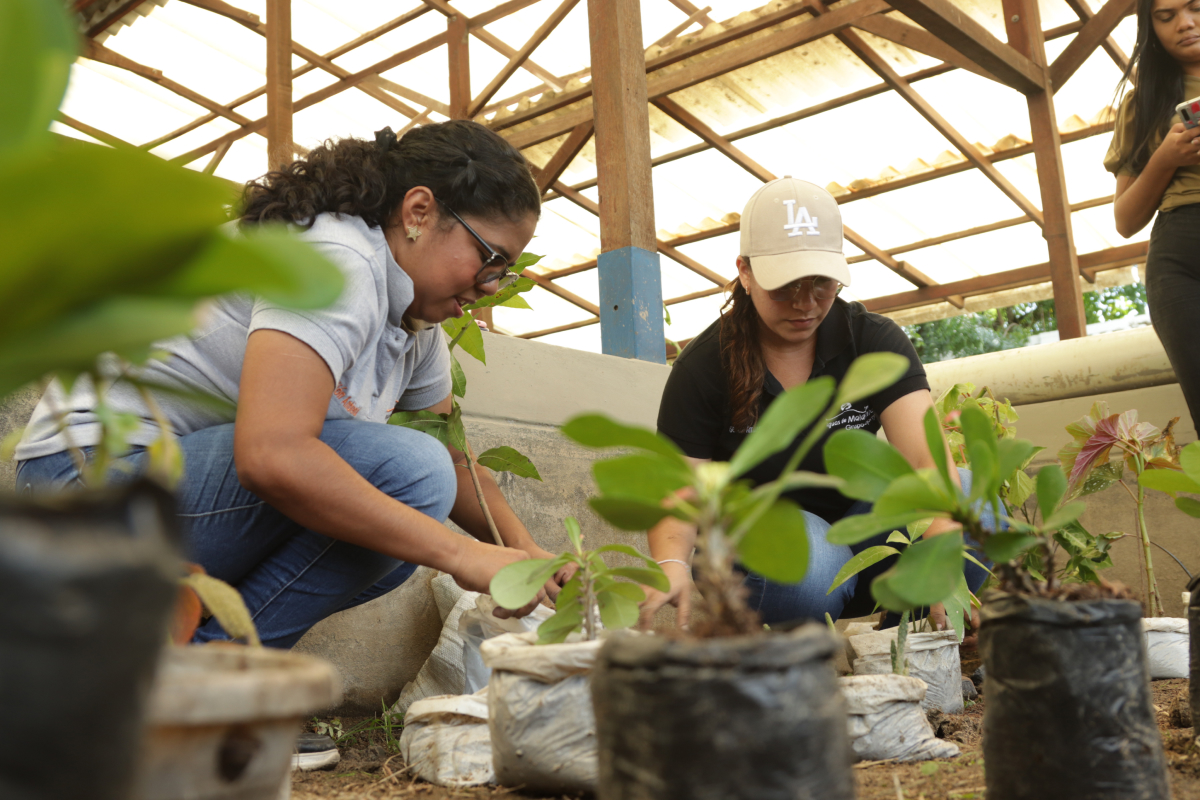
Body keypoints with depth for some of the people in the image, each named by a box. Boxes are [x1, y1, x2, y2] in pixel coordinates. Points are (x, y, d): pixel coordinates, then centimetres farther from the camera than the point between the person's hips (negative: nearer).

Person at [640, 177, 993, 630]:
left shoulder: (876, 341, -9)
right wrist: (671, 564, -39)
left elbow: (928, 458, -23)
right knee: (806, 566, -39)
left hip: (855, 524, 3)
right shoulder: (704, 367, -12)